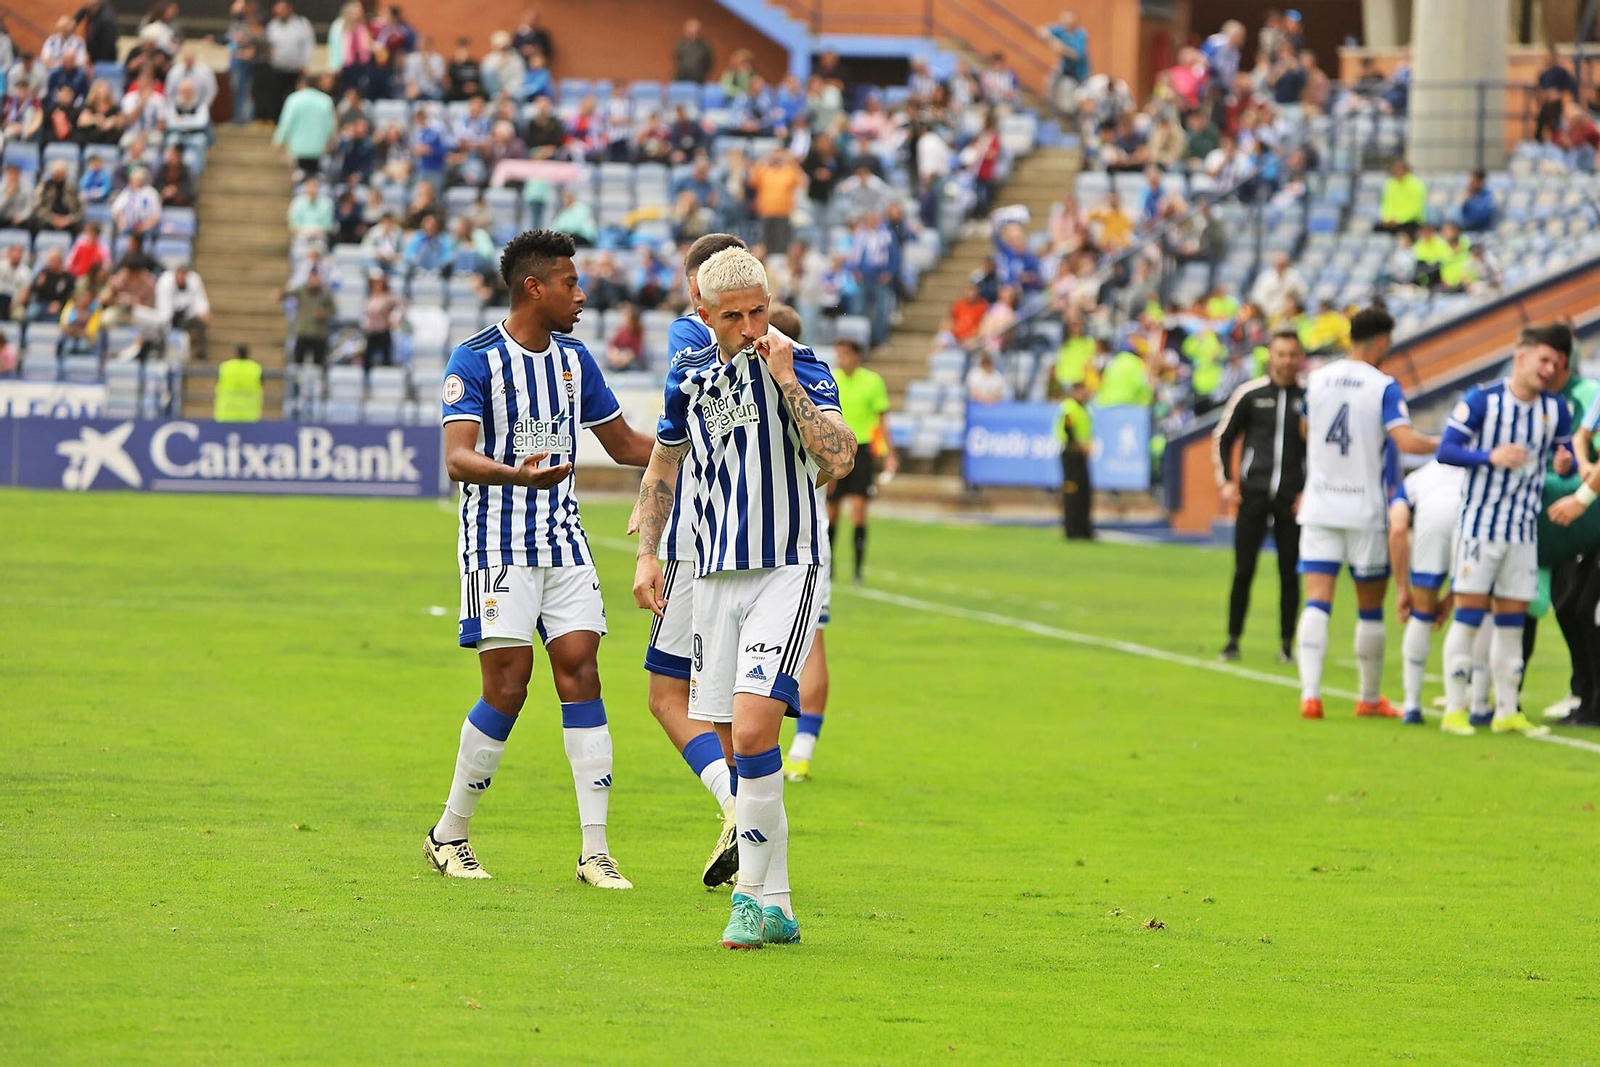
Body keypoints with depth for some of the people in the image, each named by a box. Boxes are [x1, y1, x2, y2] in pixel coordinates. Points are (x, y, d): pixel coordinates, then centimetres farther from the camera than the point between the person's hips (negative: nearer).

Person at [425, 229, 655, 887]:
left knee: (580, 674, -5)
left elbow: (625, 444, 21)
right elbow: (457, 457, -19)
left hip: (563, 544, 5)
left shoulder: (574, 359, 11)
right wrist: (518, 474, -39)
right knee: (508, 687, -9)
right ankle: (449, 837, 7)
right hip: (499, 547, -5)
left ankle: (595, 852, -6)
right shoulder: (476, 360, -9)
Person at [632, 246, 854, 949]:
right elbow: (662, 467, 23)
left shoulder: (799, 367, -7)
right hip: (715, 574, 5)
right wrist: (646, 554, 15)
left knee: (752, 728, -19)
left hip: (787, 569, -5)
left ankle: (753, 895, -12)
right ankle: (775, 907, 13)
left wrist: (789, 382, -24)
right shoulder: (689, 379, 8)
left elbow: (839, 459, -21)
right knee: (737, 741, 5)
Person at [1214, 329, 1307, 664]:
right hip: (1253, 495, 0)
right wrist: (1226, 481, 3)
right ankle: (1233, 640, 7)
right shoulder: (1250, 394, 4)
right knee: (1243, 571, -2)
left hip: (1293, 498, 0)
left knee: (1290, 573, 0)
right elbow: (1222, 438, 13)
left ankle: (1287, 643, 8)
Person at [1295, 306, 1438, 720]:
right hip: (1365, 511, -3)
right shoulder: (1383, 387, -9)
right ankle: (1370, 698, 20)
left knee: (1316, 602, -3)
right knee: (1370, 608, 11)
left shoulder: (1317, 380, 5)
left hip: (1319, 510, 3)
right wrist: (1446, 444, -6)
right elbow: (1406, 440, -21)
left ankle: (1310, 691, -19)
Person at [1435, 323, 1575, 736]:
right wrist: (1491, 456, -26)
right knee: (1469, 613, -6)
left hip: (1523, 529, 4)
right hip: (1479, 522, -4)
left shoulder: (1555, 408, 3)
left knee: (1512, 620, 6)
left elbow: (1566, 452, 13)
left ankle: (1507, 712, 12)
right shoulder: (1482, 400, -9)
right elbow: (1446, 450, -11)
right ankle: (1454, 709, -1)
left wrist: (1565, 464, -12)